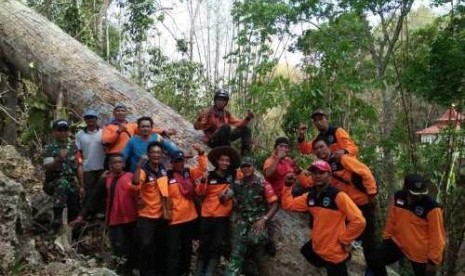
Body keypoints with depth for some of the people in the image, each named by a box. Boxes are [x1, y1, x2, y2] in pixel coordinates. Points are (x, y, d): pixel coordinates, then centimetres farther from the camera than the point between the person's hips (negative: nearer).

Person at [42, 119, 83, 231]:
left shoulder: (73, 147, 9)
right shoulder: (49, 149, -3)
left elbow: (79, 167, 11)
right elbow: (47, 168, -13)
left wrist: (81, 185, 8)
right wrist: (58, 159, -30)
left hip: (72, 184, 4)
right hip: (53, 183, -4)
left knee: (75, 211, -1)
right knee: (62, 182, -37)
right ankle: (57, 217, -38)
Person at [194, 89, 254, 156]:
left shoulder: (226, 112, 8)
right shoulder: (208, 112, -10)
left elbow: (237, 123, 6)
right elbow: (197, 126, -15)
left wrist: (247, 119, -10)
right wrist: (199, 120, -37)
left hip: (224, 139, 6)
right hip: (212, 141, -6)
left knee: (245, 128, -2)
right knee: (226, 126, -32)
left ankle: (246, 153, -9)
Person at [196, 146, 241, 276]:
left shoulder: (233, 175, 0)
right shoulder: (210, 175, -4)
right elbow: (199, 192, -6)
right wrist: (203, 181, -23)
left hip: (223, 216, 1)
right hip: (207, 215, -1)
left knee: (217, 245, 3)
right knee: (204, 244, 6)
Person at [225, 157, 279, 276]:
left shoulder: (263, 183, -2)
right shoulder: (237, 185, 9)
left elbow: (274, 205, -4)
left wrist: (264, 219, -16)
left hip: (258, 220, -3)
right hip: (242, 221, 3)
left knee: (254, 238, -34)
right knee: (237, 252, -8)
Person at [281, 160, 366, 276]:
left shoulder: (338, 196, -21)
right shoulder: (310, 196, 1)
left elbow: (359, 221, -26)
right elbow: (288, 204, 11)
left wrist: (344, 239, -16)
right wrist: (288, 186, -2)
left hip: (334, 254, -7)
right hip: (315, 247, 7)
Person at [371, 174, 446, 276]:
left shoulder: (431, 207, -25)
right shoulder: (398, 197, -9)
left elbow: (437, 236, -18)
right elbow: (391, 219, 6)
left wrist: (433, 261, -13)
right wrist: (386, 237, 15)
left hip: (420, 253, -5)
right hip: (398, 242, 5)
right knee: (377, 260, 4)